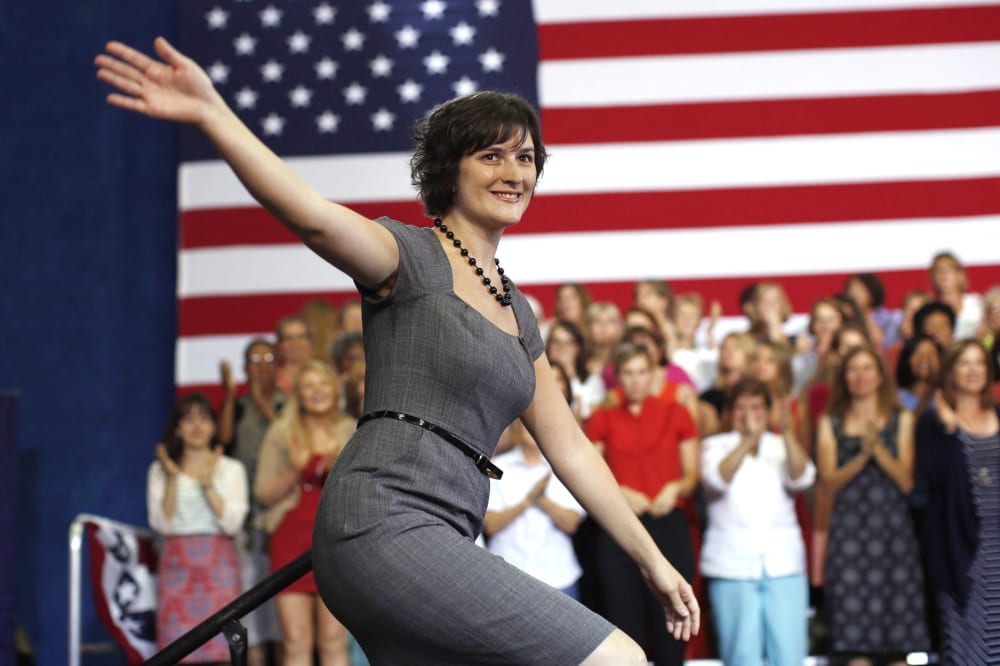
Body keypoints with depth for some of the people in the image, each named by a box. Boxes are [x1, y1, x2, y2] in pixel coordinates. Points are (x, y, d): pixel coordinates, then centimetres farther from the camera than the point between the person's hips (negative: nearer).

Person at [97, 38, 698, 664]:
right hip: (384, 524, -9)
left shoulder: (517, 312, 24)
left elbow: (571, 449, 27)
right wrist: (211, 113, -35)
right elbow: (312, 216, -19)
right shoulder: (412, 256, 1)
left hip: (440, 540, 9)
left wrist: (653, 559, 26)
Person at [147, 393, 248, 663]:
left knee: (218, 649, -7)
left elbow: (232, 523, -3)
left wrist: (208, 484, -13)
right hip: (178, 564, 0)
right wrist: (173, 479, -10)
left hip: (219, 564, 0)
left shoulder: (231, 469, 10)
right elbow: (162, 523, -2)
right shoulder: (160, 470, 11)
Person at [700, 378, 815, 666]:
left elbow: (801, 478, -5)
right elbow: (717, 479, -11)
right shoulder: (716, 446, 10)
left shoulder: (780, 446, 15)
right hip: (732, 566, -2)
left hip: (783, 564, 2)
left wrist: (787, 433, -20)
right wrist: (748, 440, -24)